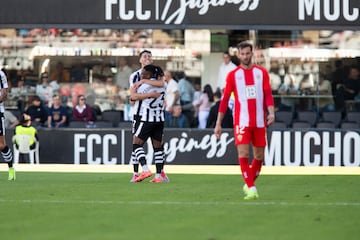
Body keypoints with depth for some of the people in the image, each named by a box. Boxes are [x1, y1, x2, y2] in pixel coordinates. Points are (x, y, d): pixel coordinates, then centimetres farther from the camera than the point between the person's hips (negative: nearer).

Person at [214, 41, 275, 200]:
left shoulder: (262, 73, 8)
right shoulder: (233, 75, 4)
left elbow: (268, 95, 3)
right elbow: (225, 99, 5)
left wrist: (271, 113, -15)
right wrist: (218, 124, 2)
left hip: (259, 121, 2)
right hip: (241, 120, -2)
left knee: (259, 156, 7)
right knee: (243, 154, -13)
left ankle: (249, 185, 25)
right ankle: (251, 188, -13)